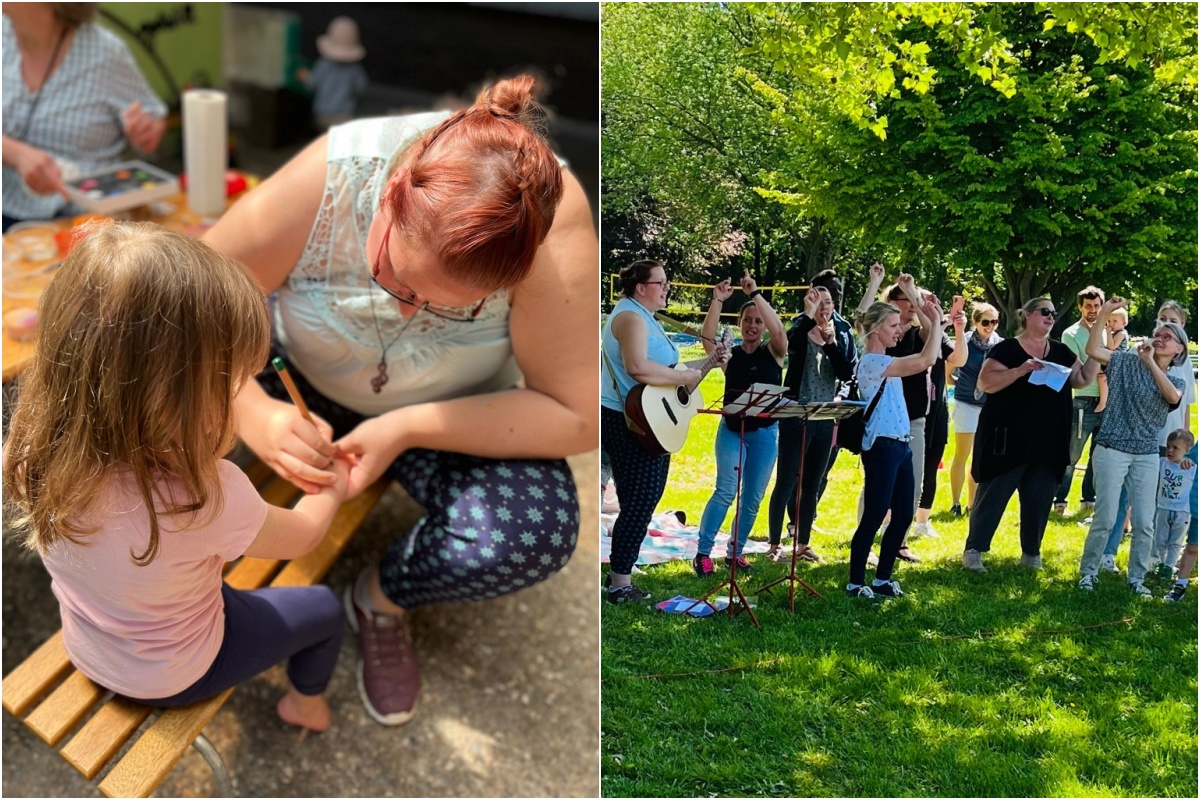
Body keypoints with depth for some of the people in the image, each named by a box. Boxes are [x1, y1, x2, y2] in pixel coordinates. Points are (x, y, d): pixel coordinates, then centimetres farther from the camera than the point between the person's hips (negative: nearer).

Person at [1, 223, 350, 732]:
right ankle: (306, 704, 46)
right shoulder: (206, 497, -41)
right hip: (173, 679, -4)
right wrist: (332, 490, 2)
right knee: (325, 609, 18)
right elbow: (301, 537, -19)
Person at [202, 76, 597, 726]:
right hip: (303, 386, 1)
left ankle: (381, 598, 4)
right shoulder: (324, 184, -32)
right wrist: (251, 413, -40)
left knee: (538, 534, -28)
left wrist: (408, 428, -33)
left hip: (461, 412, -1)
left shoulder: (549, 222, -34)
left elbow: (579, 416, -28)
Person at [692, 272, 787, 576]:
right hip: (732, 430, -1)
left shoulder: (773, 353, 0)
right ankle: (703, 553, -6)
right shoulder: (730, 355, 1)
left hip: (764, 433, 1)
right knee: (725, 491, -10)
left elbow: (779, 329, -20)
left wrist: (755, 293, -25)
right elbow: (706, 337, -17)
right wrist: (717, 301, -25)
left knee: (753, 498, 7)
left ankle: (735, 552, 19)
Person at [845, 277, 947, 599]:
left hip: (900, 445, 10)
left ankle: (882, 578, 21)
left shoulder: (885, 360, 13)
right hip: (881, 447, -10)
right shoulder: (871, 361, -16)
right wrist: (937, 320, -13)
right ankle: (856, 583, 6)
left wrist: (913, 299, 13)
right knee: (873, 518, -4)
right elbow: (927, 360, -25)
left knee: (903, 515, 11)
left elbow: (926, 348, 22)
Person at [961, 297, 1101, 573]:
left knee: (1039, 499, 9)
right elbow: (984, 383, -15)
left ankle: (1031, 552, 20)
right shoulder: (1006, 348, -6)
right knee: (993, 494, -1)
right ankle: (973, 549, 5)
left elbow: (1082, 379, 12)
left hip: (1047, 441, 5)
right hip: (1009, 438, -5)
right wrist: (1020, 370, -25)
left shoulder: (1061, 351, 11)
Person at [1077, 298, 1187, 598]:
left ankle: (1136, 579, 17)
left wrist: (1150, 362, -22)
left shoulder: (1176, 382, 9)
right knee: (1105, 518, -5)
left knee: (1144, 523, 3)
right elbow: (1093, 350, -11)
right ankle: (1088, 572, 11)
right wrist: (1104, 314, -18)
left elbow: (1173, 398, -16)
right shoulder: (1129, 362, 2)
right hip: (1112, 450, -3)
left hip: (1147, 457, 3)